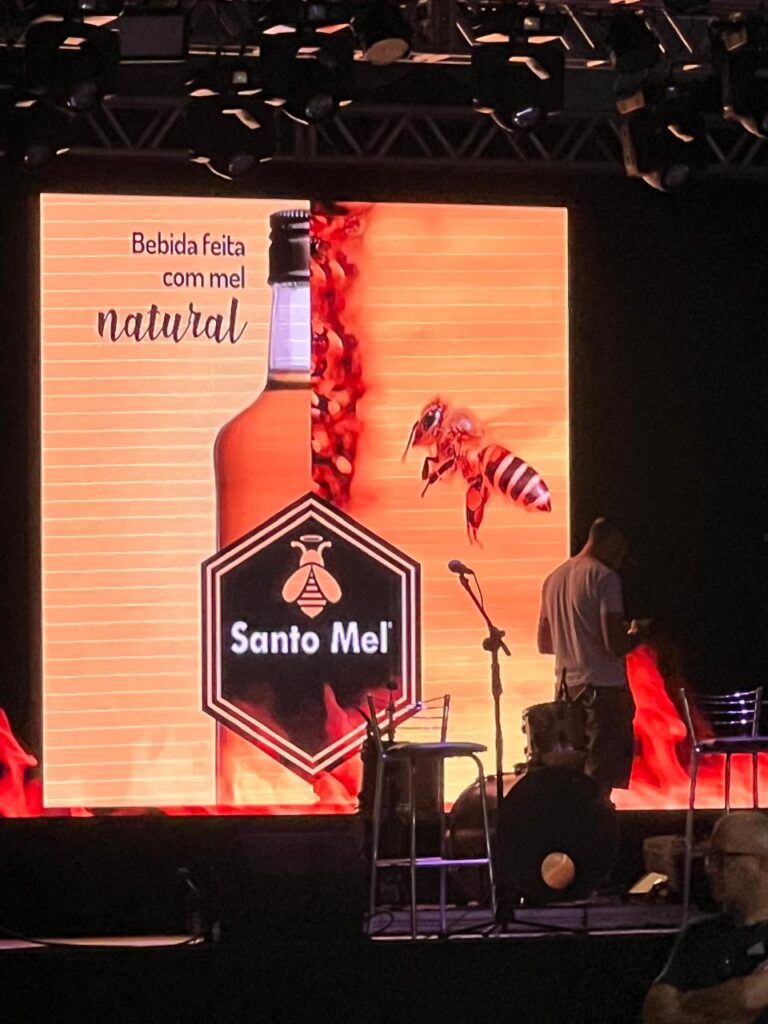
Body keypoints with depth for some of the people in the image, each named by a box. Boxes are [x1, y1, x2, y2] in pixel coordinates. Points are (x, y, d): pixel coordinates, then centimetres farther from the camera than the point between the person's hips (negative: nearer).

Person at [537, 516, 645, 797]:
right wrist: (637, 635, 2)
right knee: (601, 776, -7)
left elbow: (545, 644, 21)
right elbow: (616, 645, -17)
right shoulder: (605, 577, -10)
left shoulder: (554, 579, 13)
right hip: (604, 688, -7)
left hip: (567, 688, 7)